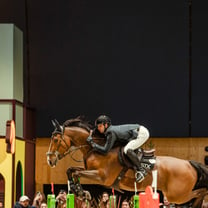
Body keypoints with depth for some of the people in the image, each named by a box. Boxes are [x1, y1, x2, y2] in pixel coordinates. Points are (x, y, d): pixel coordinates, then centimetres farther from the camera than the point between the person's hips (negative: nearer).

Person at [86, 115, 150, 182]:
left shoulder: (111, 133, -22)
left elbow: (105, 150, -24)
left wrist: (91, 142, -19)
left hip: (142, 133, -10)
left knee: (127, 150, -27)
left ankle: (141, 170, -16)